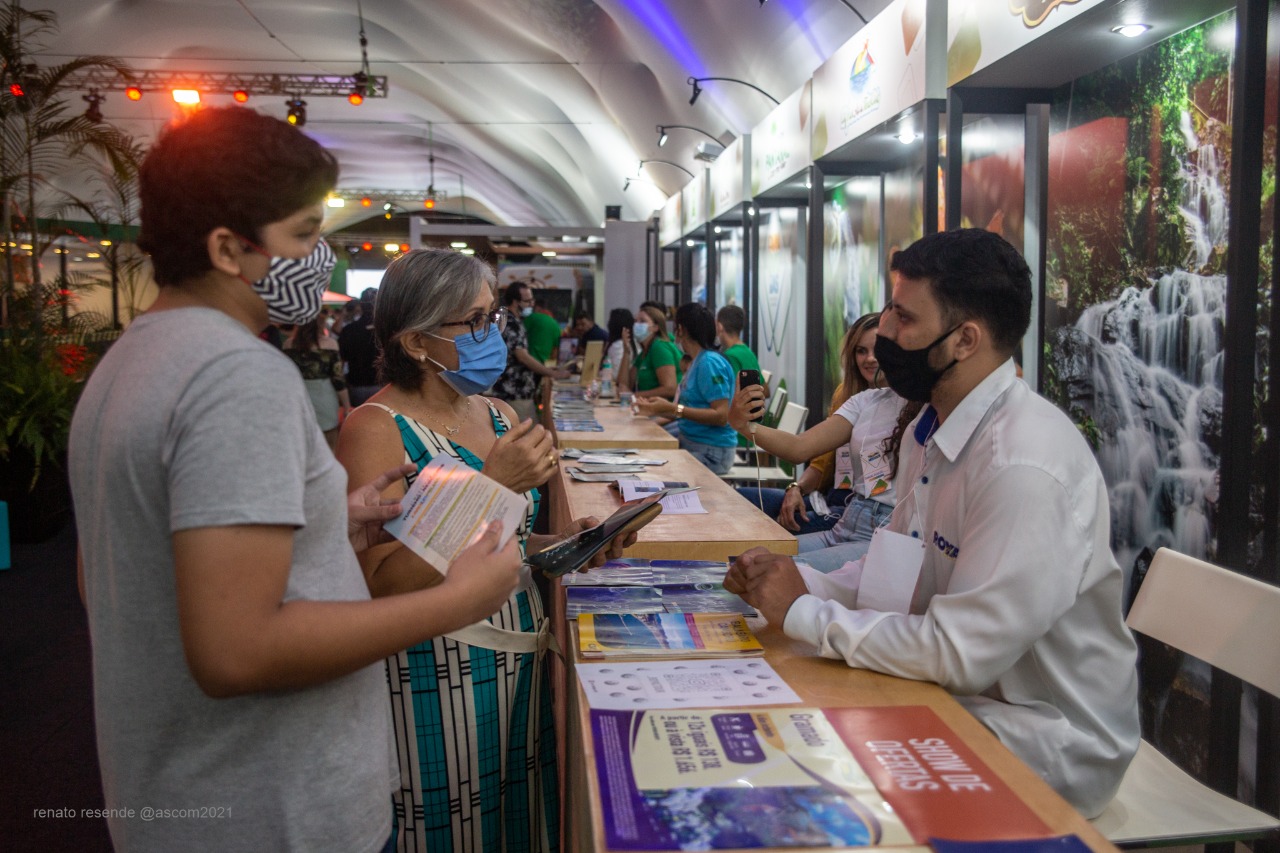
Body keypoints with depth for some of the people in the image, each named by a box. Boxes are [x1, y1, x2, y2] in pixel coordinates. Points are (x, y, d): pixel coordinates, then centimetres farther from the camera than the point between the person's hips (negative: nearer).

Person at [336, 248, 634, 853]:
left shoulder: (499, 417, 8)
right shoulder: (376, 429, -14)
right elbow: (379, 586, -22)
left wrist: (561, 543, -1)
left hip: (522, 661, 7)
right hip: (435, 682, -6)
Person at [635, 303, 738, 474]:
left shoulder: (710, 362, -13)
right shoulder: (697, 362, 15)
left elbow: (721, 416, -19)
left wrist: (673, 408, -21)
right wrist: (655, 410, 10)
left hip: (710, 453, -8)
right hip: (689, 443, 8)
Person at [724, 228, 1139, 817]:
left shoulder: (1025, 464, -27)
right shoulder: (929, 431, 4)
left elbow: (958, 654, -28)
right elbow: (894, 565, 13)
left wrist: (802, 613, -19)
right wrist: (798, 583, -5)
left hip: (1049, 742, -8)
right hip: (958, 695, 8)